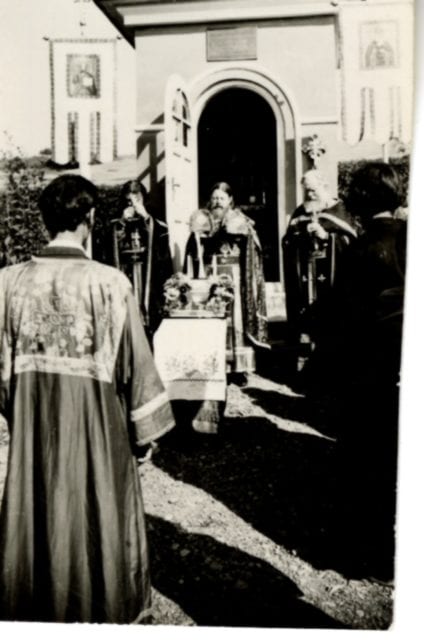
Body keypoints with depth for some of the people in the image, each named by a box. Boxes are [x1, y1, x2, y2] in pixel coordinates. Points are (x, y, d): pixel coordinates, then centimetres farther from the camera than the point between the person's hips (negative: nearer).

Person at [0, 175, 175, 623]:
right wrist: (148, 426, -1)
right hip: (93, 417, -3)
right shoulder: (108, 282, -17)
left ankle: (37, 606, 40)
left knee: (37, 510, 20)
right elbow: (133, 359, -12)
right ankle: (104, 607, 33)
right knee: (96, 511, 14)